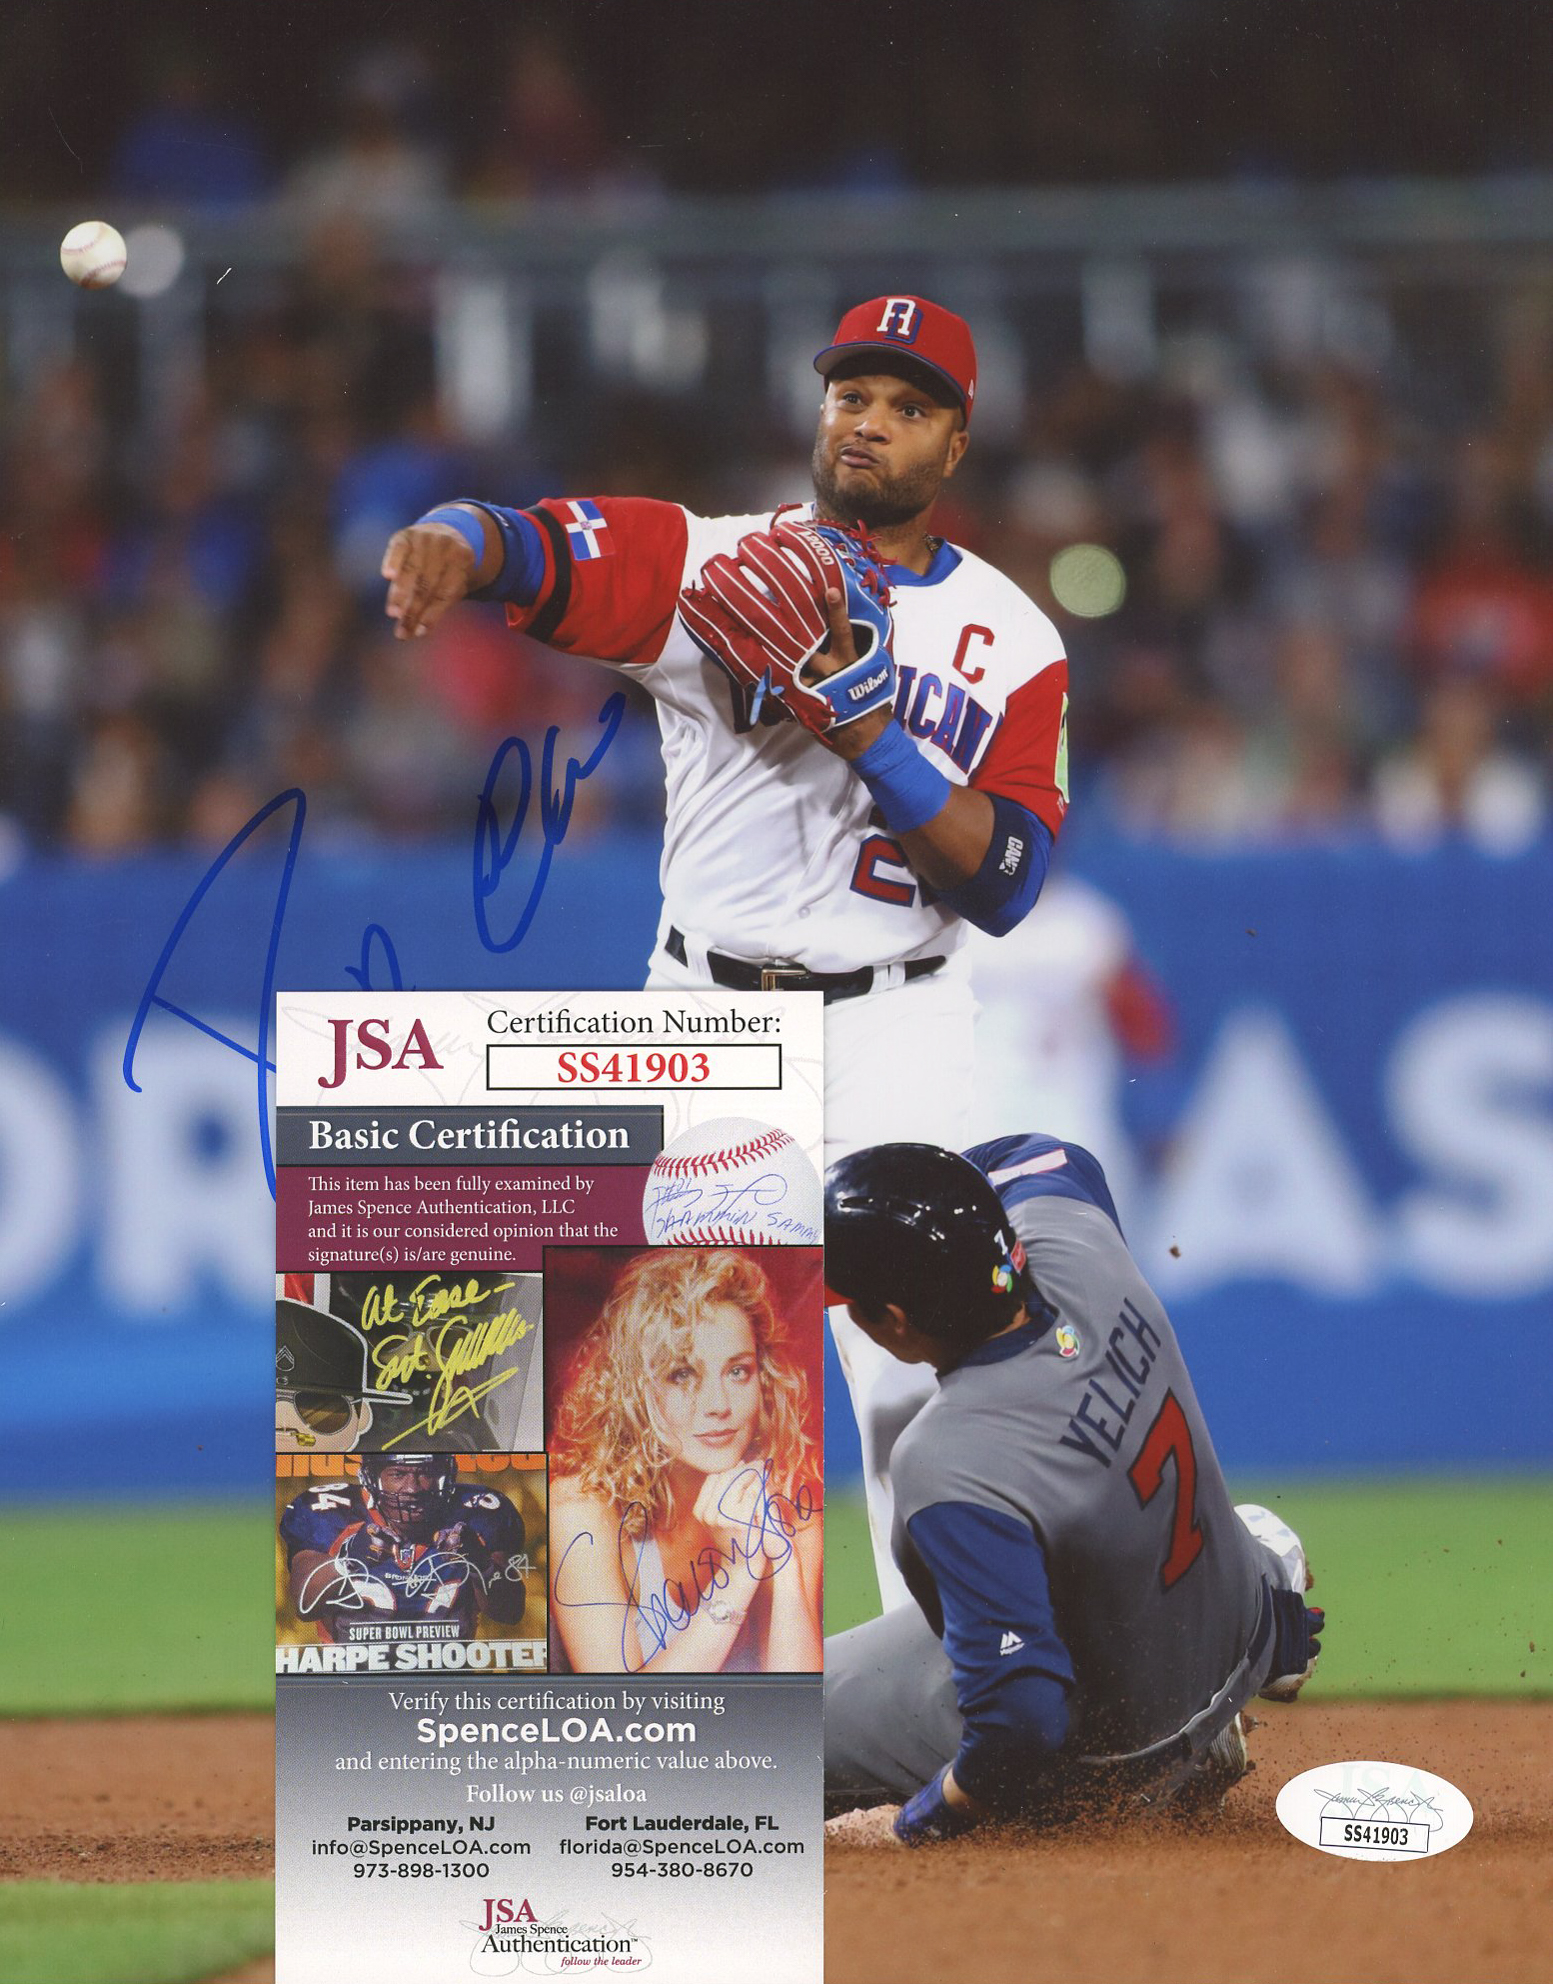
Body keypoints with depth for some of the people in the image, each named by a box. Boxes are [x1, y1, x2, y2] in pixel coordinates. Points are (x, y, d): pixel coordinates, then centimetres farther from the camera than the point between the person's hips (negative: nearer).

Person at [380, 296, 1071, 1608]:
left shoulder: (1011, 641, 1)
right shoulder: (716, 565, 0)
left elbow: (1008, 882, -9)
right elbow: (542, 547, -18)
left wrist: (864, 724, -20)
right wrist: (453, 548, -42)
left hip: (893, 1031, -1)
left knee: (908, 1368, -10)